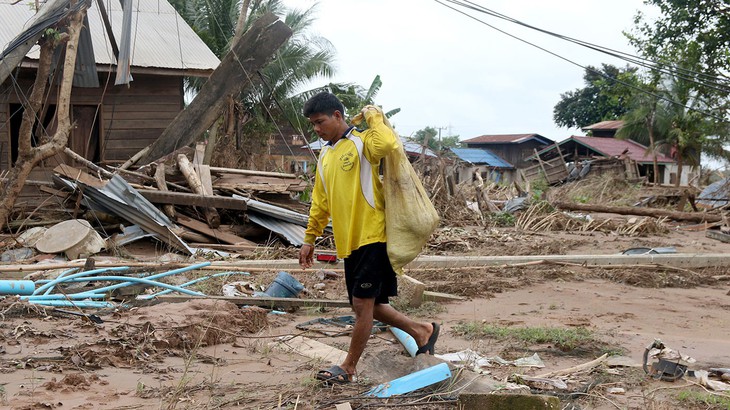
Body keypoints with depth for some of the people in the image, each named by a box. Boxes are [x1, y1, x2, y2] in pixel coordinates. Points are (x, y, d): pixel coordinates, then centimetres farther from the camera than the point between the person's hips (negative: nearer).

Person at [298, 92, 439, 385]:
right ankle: (421, 331, 29)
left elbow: (387, 143, -32)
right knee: (368, 305, 12)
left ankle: (349, 366, 11)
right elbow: (320, 202, 22)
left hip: (372, 236, -8)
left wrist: (374, 116, -15)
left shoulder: (361, 142, -7)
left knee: (363, 304, -2)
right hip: (349, 241, 8)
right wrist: (309, 239, 20)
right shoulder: (324, 156, 16)